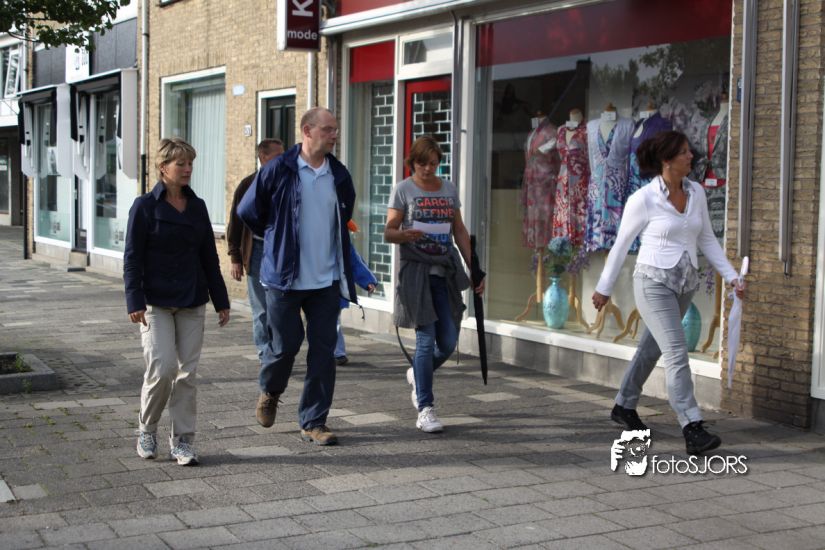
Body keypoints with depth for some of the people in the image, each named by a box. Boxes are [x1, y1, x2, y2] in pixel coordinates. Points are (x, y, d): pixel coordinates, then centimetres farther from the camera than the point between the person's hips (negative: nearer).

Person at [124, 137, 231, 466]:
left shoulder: (197, 206, 9)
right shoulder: (145, 206, -4)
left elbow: (209, 257, 14)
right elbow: (132, 258, -5)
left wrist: (221, 300, 12)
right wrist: (135, 301, -14)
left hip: (192, 302, 4)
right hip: (156, 303, -4)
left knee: (187, 373, 2)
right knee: (162, 368, -12)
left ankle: (182, 441, 11)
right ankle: (147, 430, 12)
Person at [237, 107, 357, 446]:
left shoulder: (339, 175, 7)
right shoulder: (278, 170, -6)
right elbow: (248, 212, 5)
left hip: (327, 279, 4)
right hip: (285, 277, -4)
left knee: (323, 350, 1)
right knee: (285, 344, 2)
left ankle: (313, 422, 11)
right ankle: (270, 392, 35)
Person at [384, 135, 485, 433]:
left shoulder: (449, 189, 13)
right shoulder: (403, 190, 1)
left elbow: (460, 232, 16)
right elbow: (388, 231, -4)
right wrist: (404, 235, -27)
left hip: (445, 271, 4)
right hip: (416, 271, -4)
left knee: (449, 341, 2)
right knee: (426, 339, -9)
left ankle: (417, 375, 32)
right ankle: (425, 408, -1)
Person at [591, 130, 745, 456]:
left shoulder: (696, 193, 3)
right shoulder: (643, 199, -13)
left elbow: (706, 240, 12)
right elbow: (621, 245, -3)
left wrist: (731, 276, 3)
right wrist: (604, 288, 5)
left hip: (684, 283, 7)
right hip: (653, 282, -7)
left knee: (651, 349, 20)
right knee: (677, 353, -17)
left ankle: (624, 407, 39)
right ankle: (693, 431, -19)